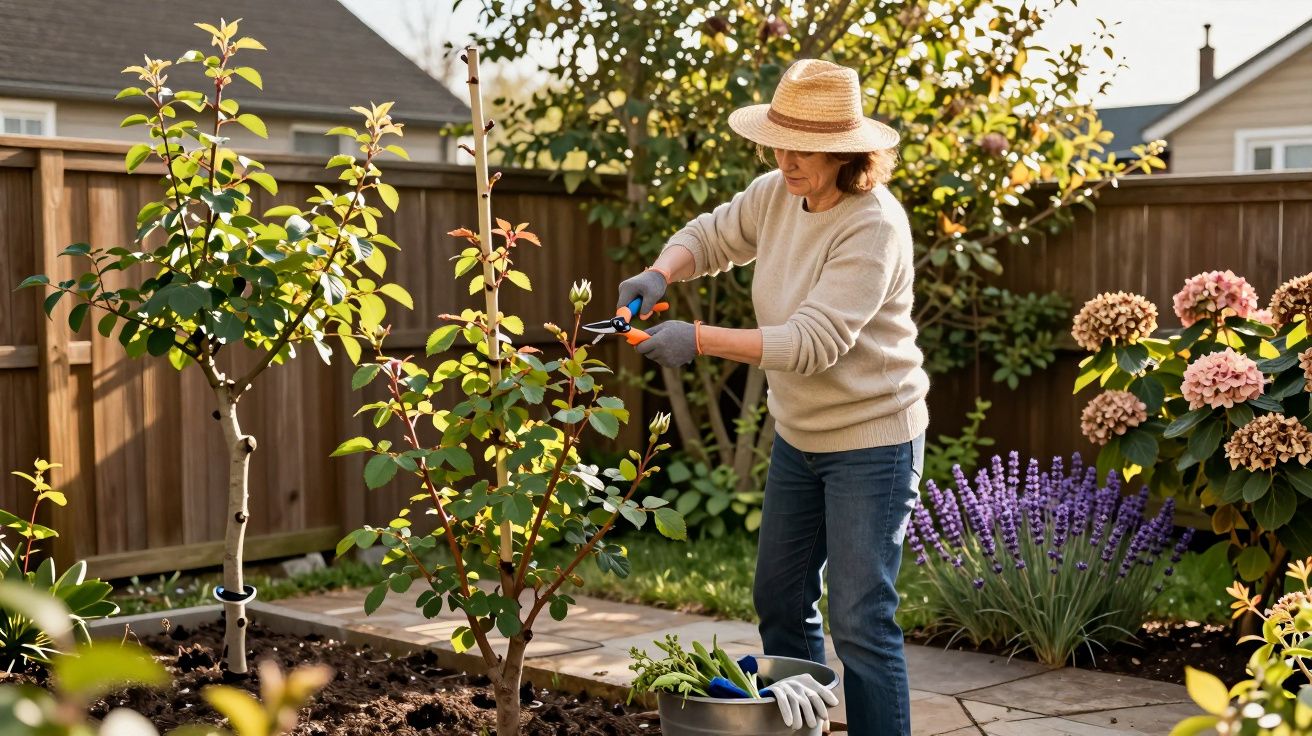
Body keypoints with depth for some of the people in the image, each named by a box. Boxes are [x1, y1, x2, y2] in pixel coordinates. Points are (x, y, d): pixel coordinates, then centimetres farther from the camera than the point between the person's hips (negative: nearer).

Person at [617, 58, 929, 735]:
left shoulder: (874, 225, -24)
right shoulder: (774, 195, -3)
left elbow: (813, 342, -30)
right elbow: (708, 237, 14)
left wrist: (699, 339, -32)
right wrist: (661, 274, -8)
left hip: (871, 439, -8)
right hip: (798, 433, 8)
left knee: (860, 621, -6)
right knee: (779, 600, 17)